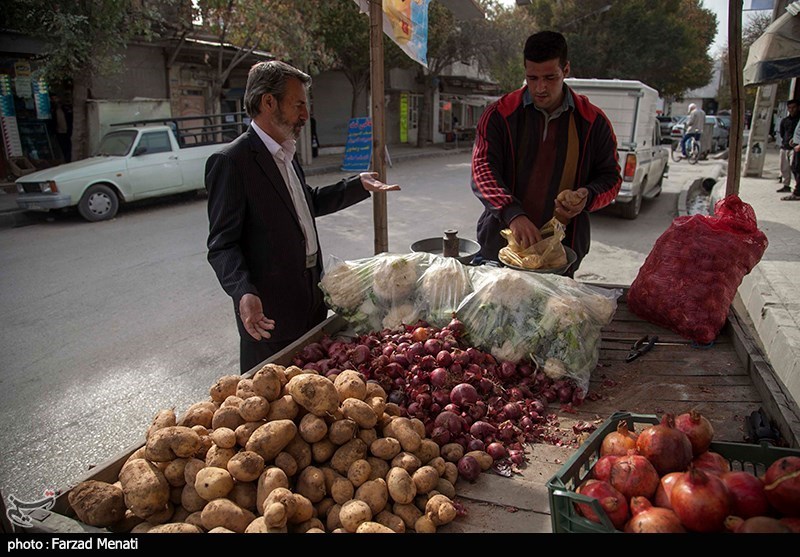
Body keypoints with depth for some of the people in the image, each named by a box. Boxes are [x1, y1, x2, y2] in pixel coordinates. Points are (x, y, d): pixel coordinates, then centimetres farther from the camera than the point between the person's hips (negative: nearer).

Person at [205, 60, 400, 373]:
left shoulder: (286, 154, 11)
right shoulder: (231, 161, -18)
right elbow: (222, 244, -19)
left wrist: (359, 185, 17)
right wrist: (244, 293, -35)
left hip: (310, 297, 9)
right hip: (269, 310, -8)